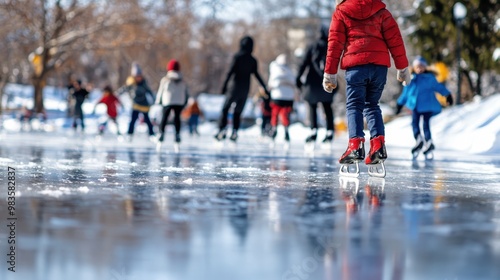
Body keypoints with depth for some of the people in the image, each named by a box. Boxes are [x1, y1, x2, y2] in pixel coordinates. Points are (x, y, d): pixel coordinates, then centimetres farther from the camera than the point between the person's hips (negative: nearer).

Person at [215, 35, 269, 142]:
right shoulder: (253, 60, 5)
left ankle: (222, 129, -14)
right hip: (245, 89, 4)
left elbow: (231, 71, -12)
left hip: (234, 86, -4)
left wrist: (225, 85, -13)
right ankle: (235, 131, 0)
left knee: (225, 109, 0)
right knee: (237, 112, 11)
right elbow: (256, 75, 3)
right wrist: (265, 88, 8)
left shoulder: (237, 57, -6)